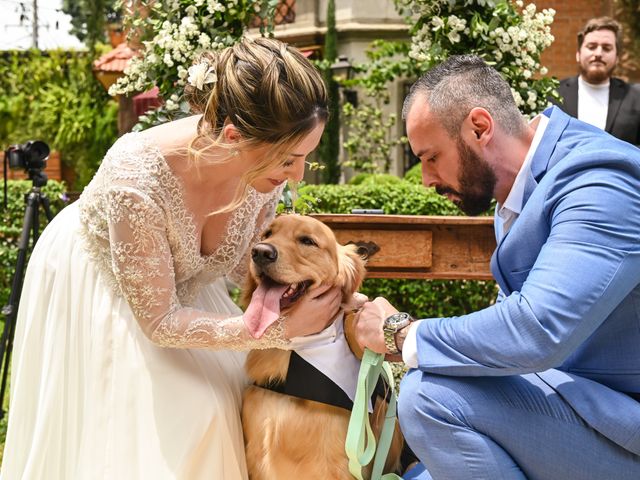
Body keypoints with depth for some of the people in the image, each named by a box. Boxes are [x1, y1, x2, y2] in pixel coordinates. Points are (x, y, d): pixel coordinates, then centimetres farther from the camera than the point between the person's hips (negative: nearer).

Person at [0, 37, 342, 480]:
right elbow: (160, 322, -32)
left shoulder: (267, 164, -25)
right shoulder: (138, 177, -43)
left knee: (219, 403, 2)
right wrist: (283, 328, -36)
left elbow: (241, 262, -5)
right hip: (94, 288, -5)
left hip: (181, 281, 5)